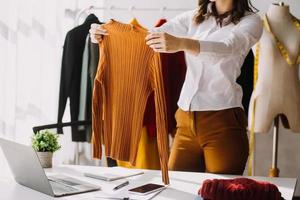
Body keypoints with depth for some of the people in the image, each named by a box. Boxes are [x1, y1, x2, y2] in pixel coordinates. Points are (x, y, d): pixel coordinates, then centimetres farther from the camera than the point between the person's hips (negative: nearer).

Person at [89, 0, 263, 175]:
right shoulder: (194, 17, 13)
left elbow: (227, 47, -23)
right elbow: (151, 36, 3)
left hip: (223, 121, -4)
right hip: (186, 120, 5)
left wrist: (181, 44, -41)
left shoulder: (251, 21, -3)